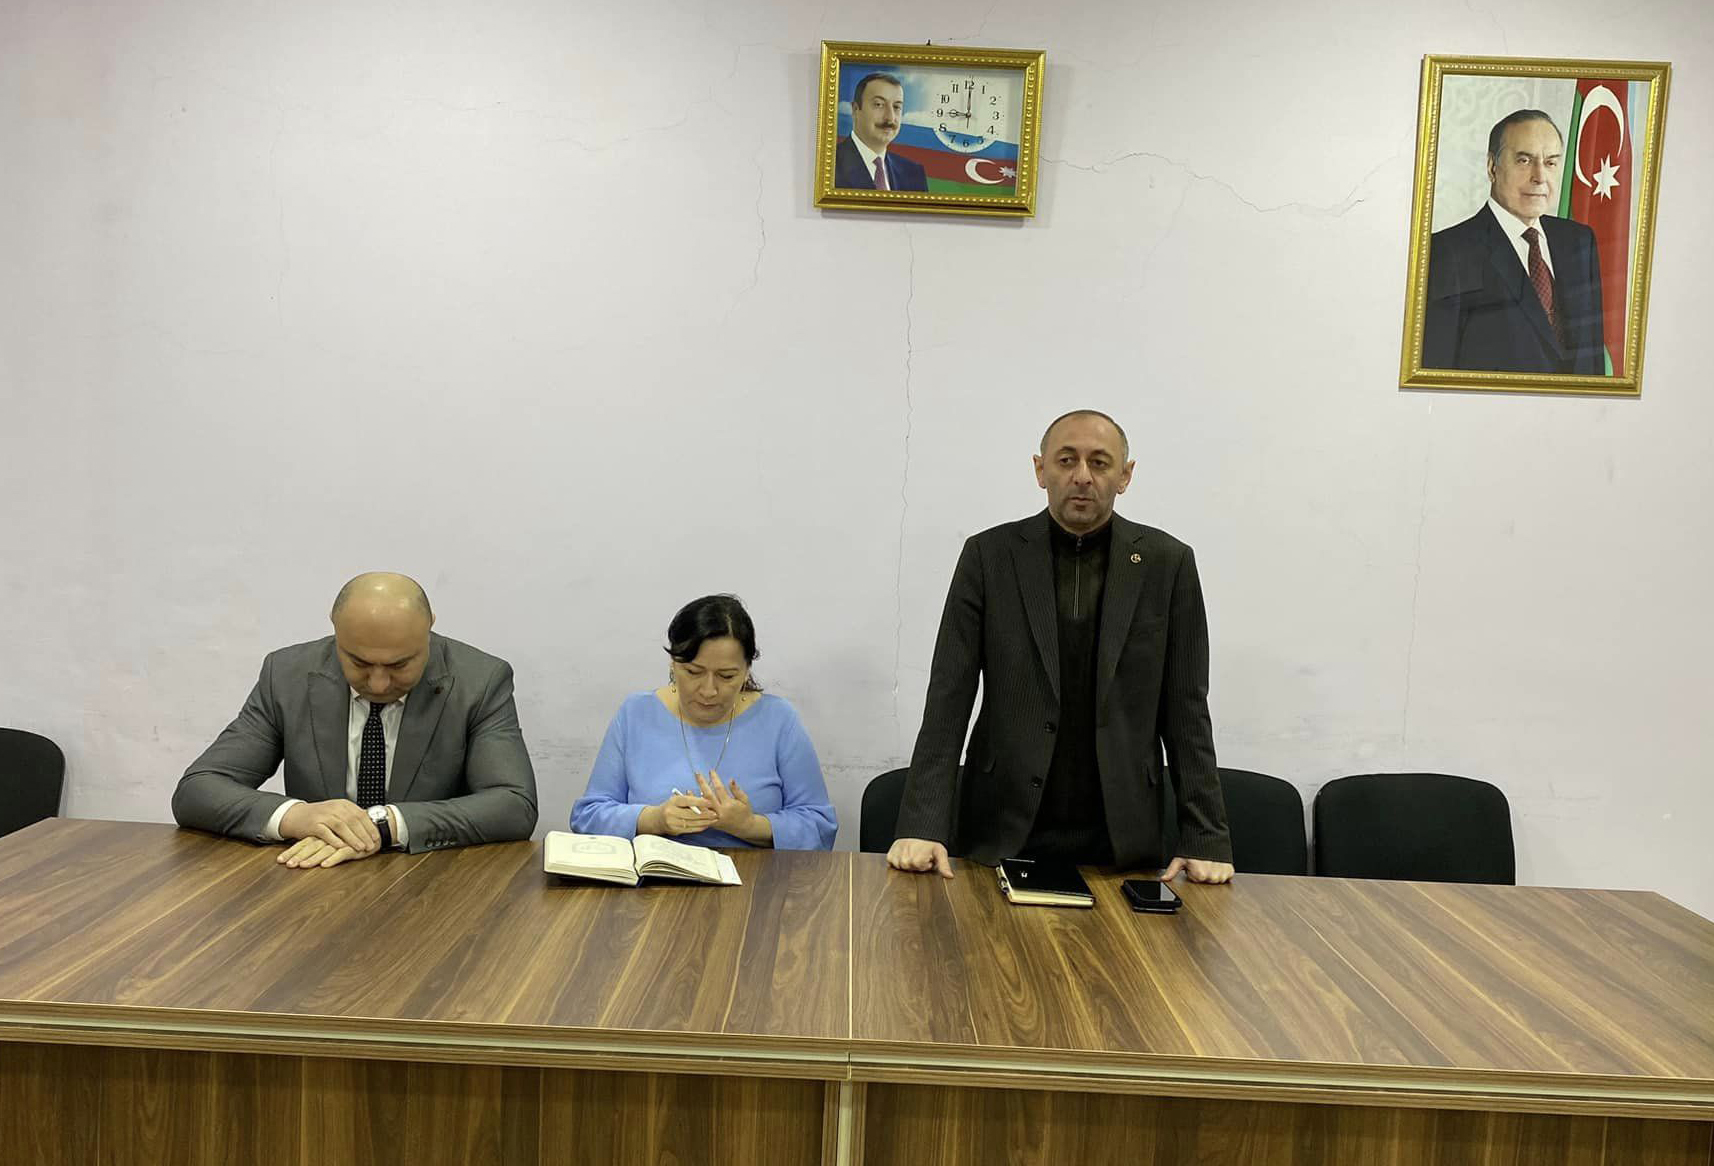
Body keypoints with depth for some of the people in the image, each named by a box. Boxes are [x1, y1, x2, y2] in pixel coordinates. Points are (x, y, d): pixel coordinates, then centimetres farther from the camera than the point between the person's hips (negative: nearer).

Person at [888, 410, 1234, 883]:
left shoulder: (1168, 563, 1)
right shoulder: (989, 555, -1)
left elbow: (1186, 710, 2)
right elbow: (949, 700, -4)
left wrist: (1205, 840, -4)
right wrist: (922, 827, -13)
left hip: (1125, 841, 1)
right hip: (1005, 832, 0)